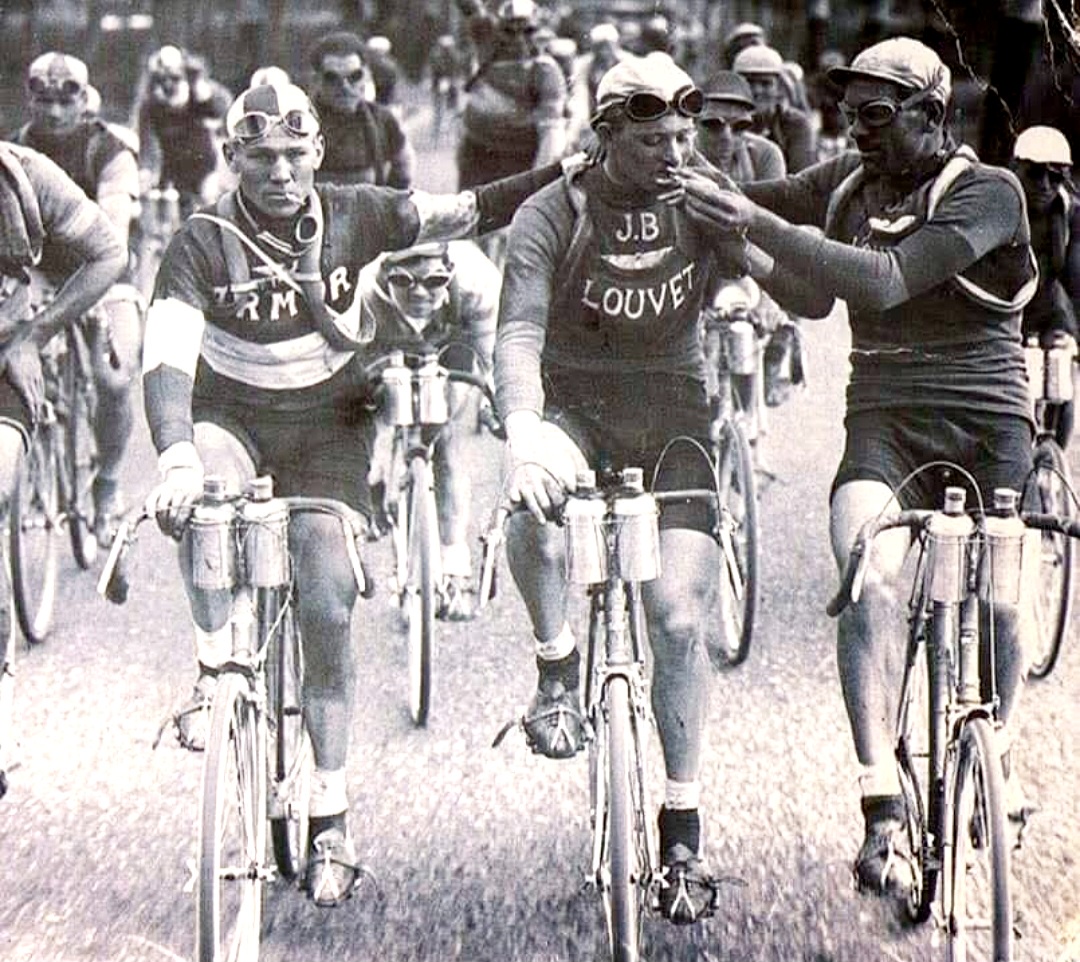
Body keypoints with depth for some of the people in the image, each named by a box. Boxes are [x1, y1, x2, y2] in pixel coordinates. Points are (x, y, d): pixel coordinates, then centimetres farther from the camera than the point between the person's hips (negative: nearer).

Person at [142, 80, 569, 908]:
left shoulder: (353, 216, -9)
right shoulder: (203, 244, -16)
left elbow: (463, 213, -5)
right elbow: (167, 359, -26)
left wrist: (564, 176, -16)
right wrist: (177, 459, -43)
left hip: (326, 426, 1)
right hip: (230, 415, -1)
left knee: (328, 605, -10)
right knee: (200, 494, -38)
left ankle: (331, 815, 1)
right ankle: (219, 667, -21)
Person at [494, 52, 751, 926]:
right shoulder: (553, 216, -12)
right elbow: (519, 335, -25)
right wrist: (523, 435, -43)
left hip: (670, 411, 2)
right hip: (573, 404, -2)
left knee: (679, 613, -7)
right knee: (535, 504, -37)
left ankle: (683, 831, 3)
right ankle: (558, 670, -10)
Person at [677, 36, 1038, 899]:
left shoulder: (987, 192, -9)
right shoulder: (847, 183, 8)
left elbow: (886, 281, -22)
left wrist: (758, 223, -26)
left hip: (986, 418, -2)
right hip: (884, 418, 2)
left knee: (996, 598, 6)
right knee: (866, 582, -23)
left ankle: (996, 752, 38)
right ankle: (885, 811, -26)